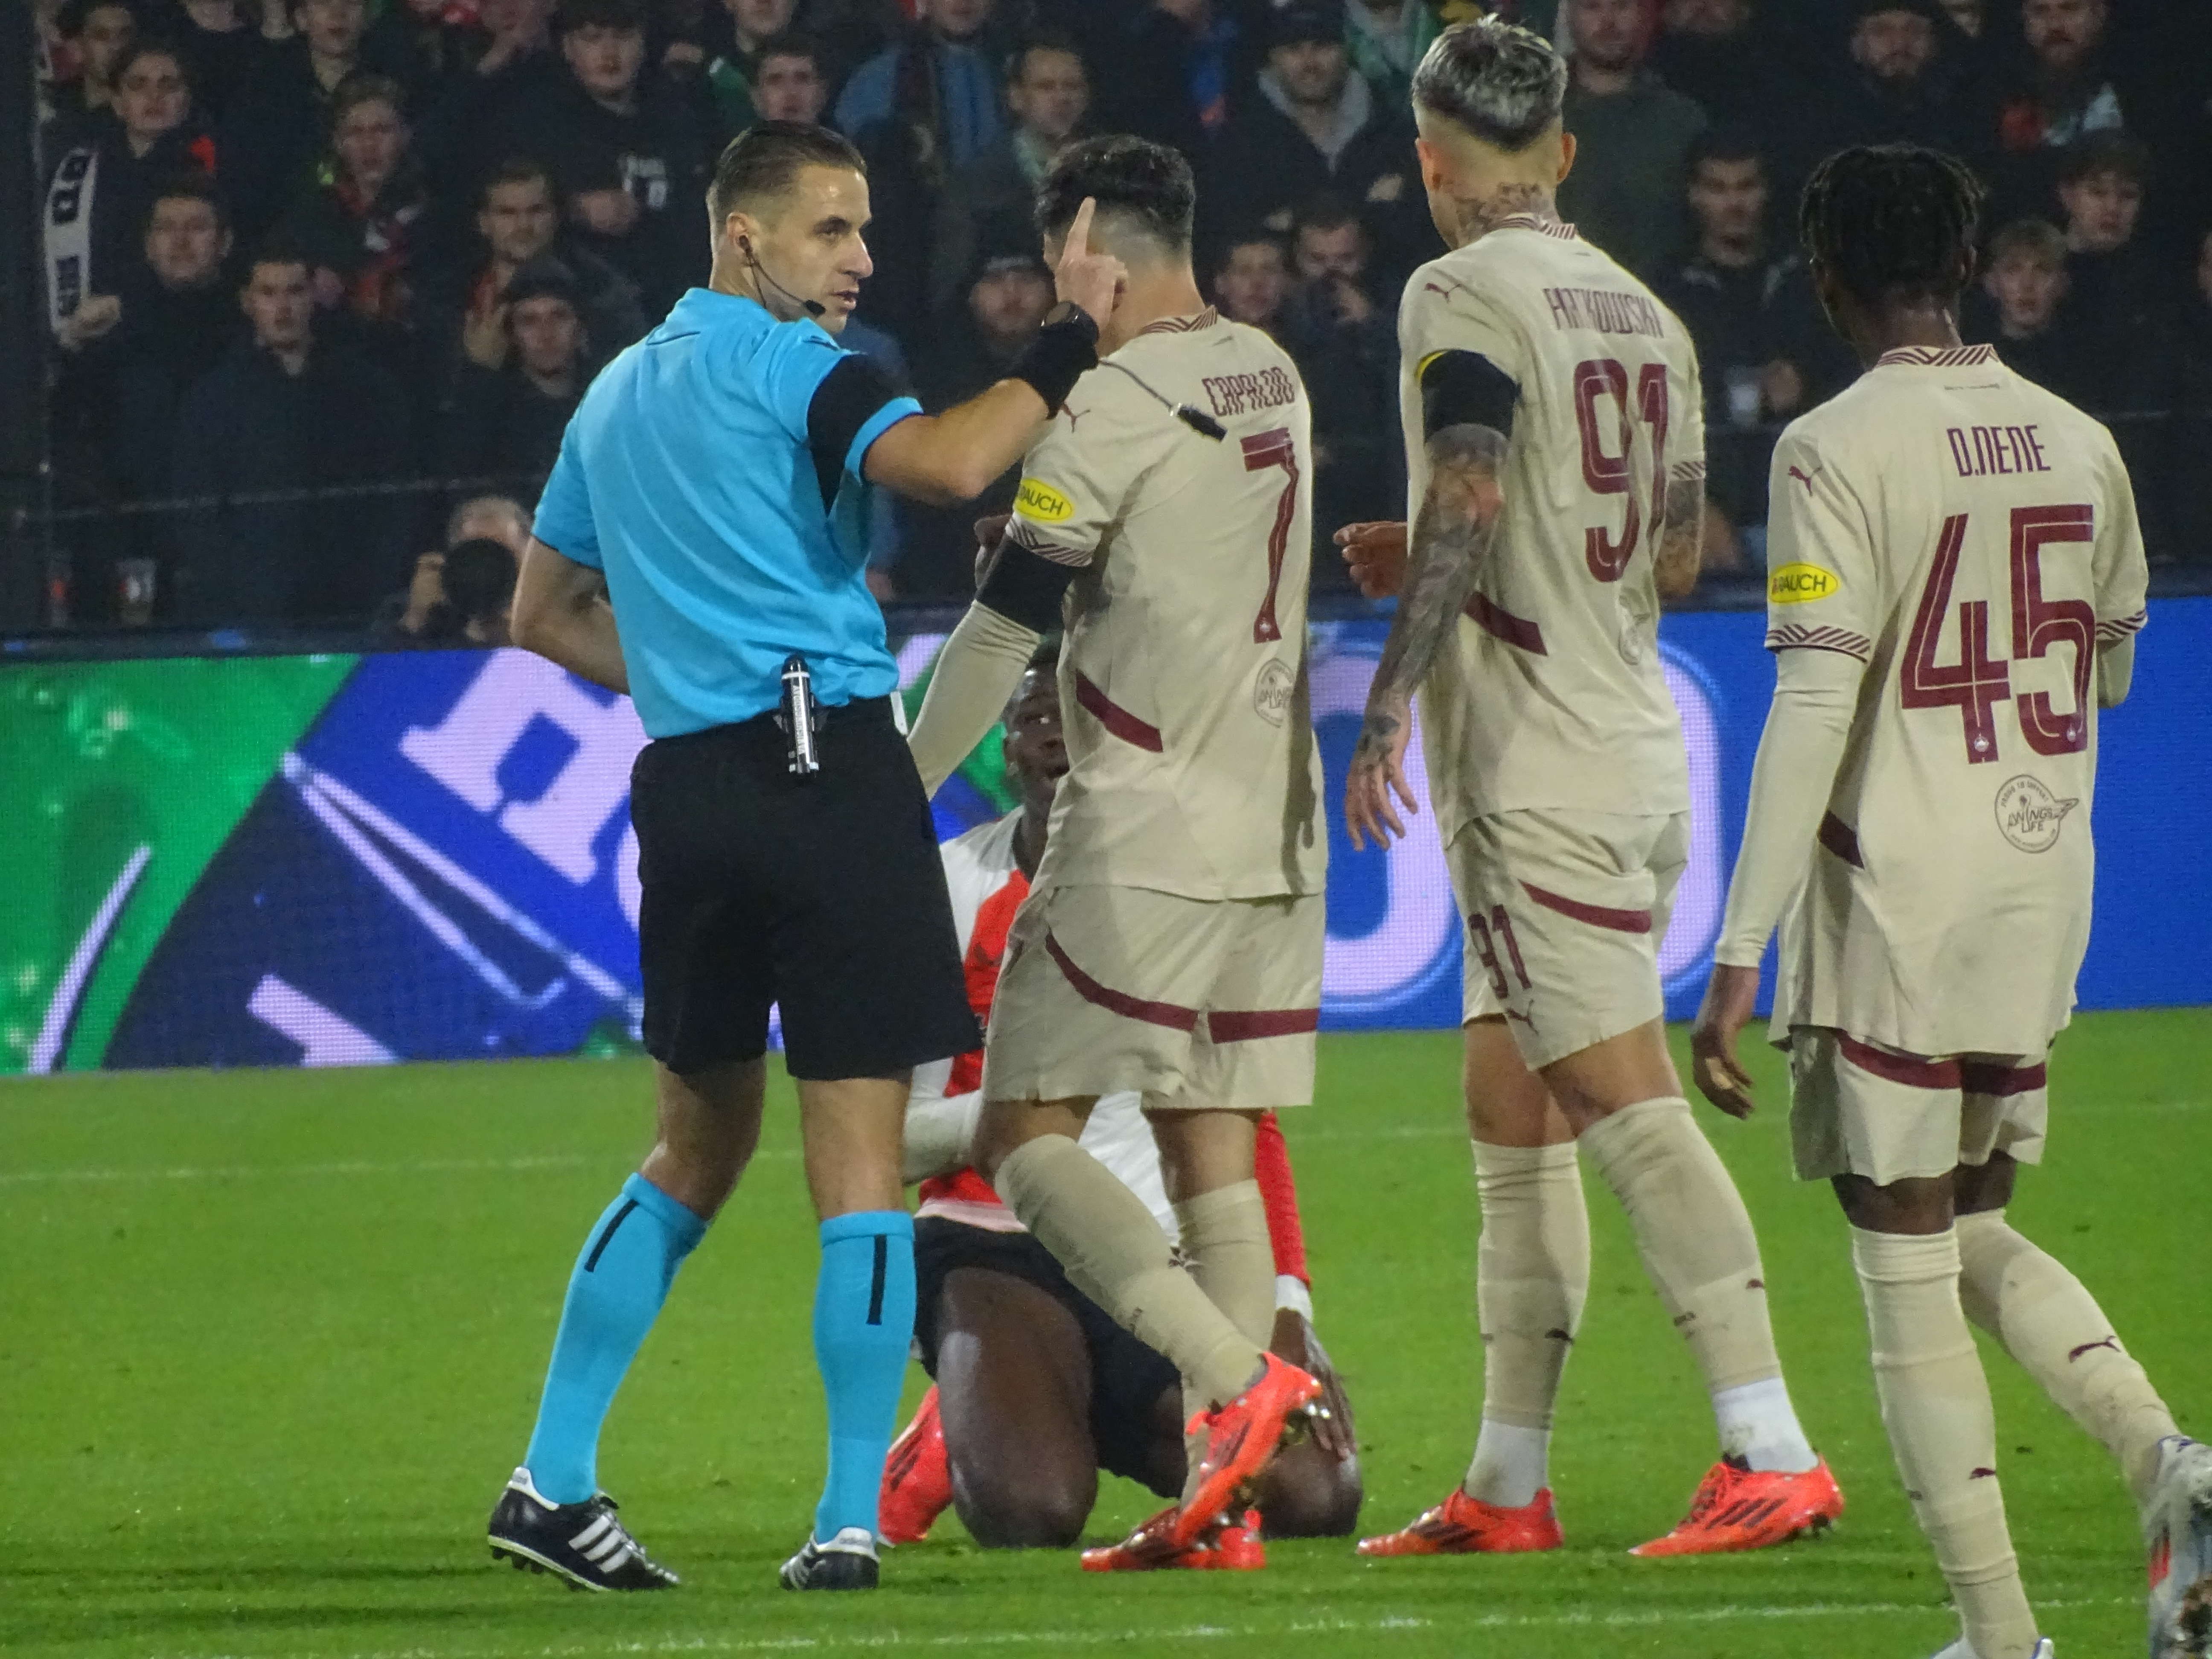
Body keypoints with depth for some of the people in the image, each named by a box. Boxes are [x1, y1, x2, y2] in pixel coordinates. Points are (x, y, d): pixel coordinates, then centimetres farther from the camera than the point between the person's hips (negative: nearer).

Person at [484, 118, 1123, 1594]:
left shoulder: (618, 393, 18)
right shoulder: (795, 367, -6)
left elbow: (547, 613, 26)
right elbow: (946, 465, -25)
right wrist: (1072, 341, -15)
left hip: (686, 789, 7)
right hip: (829, 765, -7)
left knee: (701, 1144, 19)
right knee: (860, 1153, -4)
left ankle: (554, 1482, 16)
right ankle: (850, 1521, -5)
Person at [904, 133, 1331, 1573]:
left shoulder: (1116, 402, -12)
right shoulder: (1274, 382, 12)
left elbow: (1005, 628, -9)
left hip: (1148, 833, -8)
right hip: (1275, 829, 8)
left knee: (1027, 1138, -4)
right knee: (1213, 1153, 8)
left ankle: (1240, 1378, -21)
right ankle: (1221, 1499, 3)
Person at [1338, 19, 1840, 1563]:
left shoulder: (1464, 295, -9)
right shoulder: (1641, 310, 15)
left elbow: (1469, 502, -22)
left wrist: (1388, 705, -20)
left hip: (1539, 777, -9)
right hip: (1638, 754, 9)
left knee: (1626, 1105, -12)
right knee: (1510, 1117, 14)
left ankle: (1773, 1455, -18)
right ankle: (1507, 1485, 15)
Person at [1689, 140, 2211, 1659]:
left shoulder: (1839, 451, -12)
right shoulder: (2080, 445, 6)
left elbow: (1811, 710, -18)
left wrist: (1738, 957, -17)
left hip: (1896, 908, -6)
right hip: (2044, 908, 6)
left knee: (1909, 1269, 1)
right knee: (1979, 1237, 19)